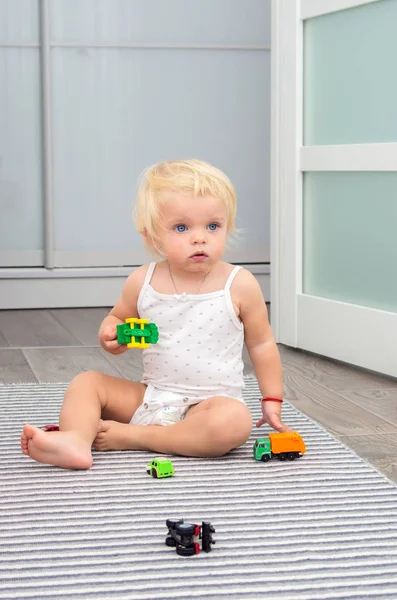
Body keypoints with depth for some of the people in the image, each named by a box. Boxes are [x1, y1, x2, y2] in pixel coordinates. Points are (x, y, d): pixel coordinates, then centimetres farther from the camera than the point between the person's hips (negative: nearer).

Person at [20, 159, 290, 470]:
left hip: (210, 401, -4)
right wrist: (111, 335, -8)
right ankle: (75, 440, -36)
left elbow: (262, 344, 4)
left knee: (235, 421, -35)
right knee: (87, 382, -7)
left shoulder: (240, 285, -7)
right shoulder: (143, 280, -1)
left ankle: (130, 437, -26)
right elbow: (118, 317, 16)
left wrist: (272, 402, 4)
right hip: (150, 397, 4)